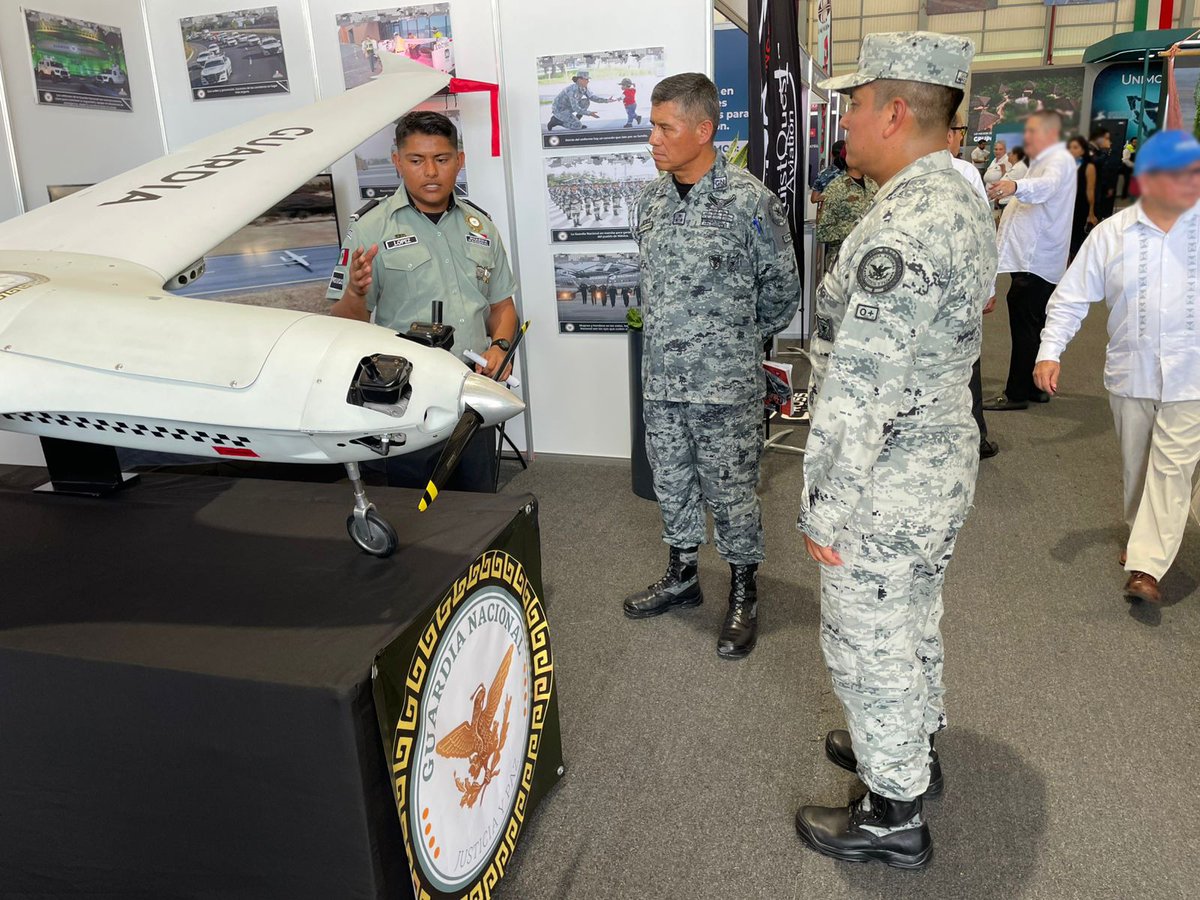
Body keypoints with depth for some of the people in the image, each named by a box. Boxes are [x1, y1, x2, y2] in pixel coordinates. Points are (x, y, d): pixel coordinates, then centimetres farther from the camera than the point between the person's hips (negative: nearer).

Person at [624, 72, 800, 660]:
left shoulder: (749, 201, -13)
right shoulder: (652, 198, 5)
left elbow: (782, 290, -3)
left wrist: (741, 340, 7)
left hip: (726, 385, -6)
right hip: (661, 379, 6)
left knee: (731, 493, 6)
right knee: (671, 485, 17)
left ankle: (743, 596, 24)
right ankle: (682, 577, 37)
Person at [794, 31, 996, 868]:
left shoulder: (903, 228, -27)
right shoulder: (964, 200, 6)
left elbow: (859, 389, -28)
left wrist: (823, 506, -18)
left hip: (887, 484, -10)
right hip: (945, 457, 10)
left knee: (868, 643, 7)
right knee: (913, 618, 25)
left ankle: (894, 815, 25)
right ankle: (914, 746, 46)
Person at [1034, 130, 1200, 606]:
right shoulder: (1112, 234, -3)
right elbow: (1073, 296, -1)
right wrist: (1050, 350, -11)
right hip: (1130, 373, 1)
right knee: (1137, 466, 16)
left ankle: (1146, 566, -3)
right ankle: (1142, 535, 38)